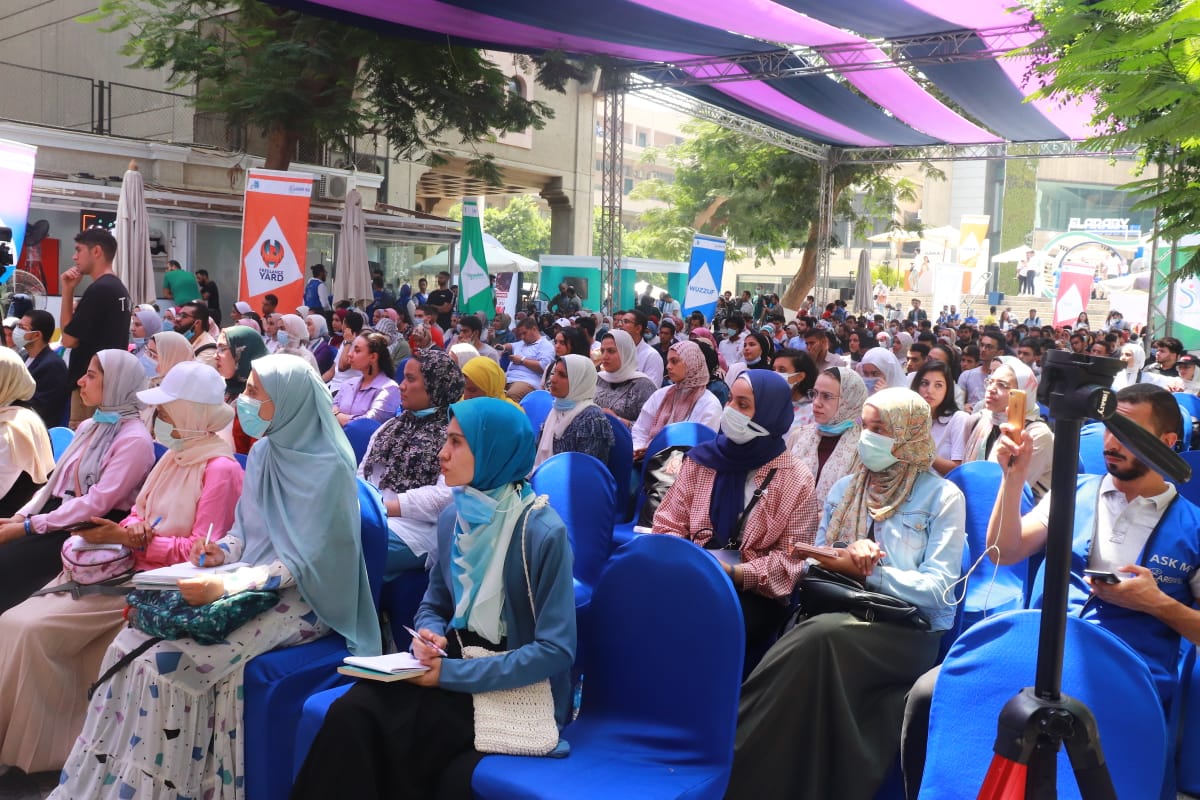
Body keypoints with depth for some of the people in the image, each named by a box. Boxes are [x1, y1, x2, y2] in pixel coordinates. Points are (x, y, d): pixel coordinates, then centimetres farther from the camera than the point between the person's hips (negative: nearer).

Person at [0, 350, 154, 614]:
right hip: (58, 515, 8)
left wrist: (29, 527, -18)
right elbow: (57, 480, 15)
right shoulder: (88, 426, 15)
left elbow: (97, 503, -19)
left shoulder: (134, 439, -13)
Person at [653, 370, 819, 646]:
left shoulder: (797, 481, -1)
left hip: (755, 593, -2)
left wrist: (732, 573, -16)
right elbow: (668, 523, 8)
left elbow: (790, 561, -3)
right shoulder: (702, 459, 7)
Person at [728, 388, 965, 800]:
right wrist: (846, 558, -8)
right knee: (814, 640, -34)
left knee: (820, 637, -35)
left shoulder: (943, 496, 2)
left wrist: (868, 570, -14)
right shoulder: (845, 488, 17)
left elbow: (939, 589, -6)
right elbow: (816, 562, 14)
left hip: (909, 632, -4)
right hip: (842, 616, 4)